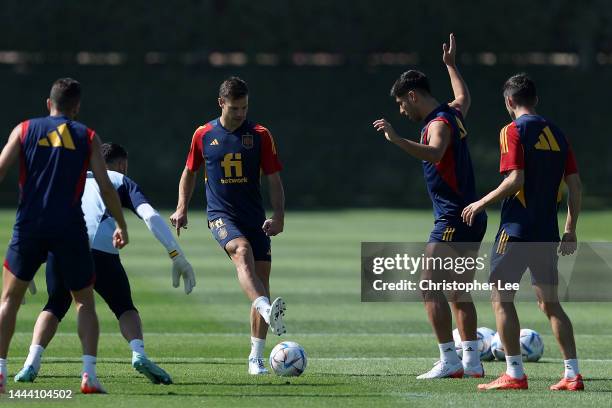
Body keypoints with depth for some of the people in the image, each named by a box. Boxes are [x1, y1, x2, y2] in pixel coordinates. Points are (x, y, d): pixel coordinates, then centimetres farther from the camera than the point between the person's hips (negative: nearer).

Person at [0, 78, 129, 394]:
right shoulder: (87, 137, 7)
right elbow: (106, 187, 1)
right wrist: (121, 225, 13)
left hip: (29, 225, 0)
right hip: (70, 226, 0)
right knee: (84, 300, 12)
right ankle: (89, 373, -3)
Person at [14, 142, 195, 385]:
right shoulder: (121, 181, 26)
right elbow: (150, 216, 9)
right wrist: (177, 256, 5)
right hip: (100, 247, -2)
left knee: (55, 306, 21)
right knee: (124, 308, 13)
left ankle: (32, 363, 2)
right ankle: (138, 354, -13)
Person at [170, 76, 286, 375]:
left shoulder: (260, 135, 3)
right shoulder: (204, 135, 4)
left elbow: (274, 179, 3)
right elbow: (190, 172, 18)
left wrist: (278, 216, -10)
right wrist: (182, 208, 9)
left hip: (255, 218, 2)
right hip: (221, 215, -2)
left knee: (262, 281, -2)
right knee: (242, 253, -33)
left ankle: (256, 357, 7)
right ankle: (268, 312, -57)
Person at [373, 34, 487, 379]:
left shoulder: (439, 123, -14)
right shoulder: (453, 115, 13)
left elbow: (434, 153, -38)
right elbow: (465, 98, 39)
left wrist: (397, 139, -47)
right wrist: (451, 65, 51)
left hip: (453, 220, -10)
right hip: (473, 220, 10)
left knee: (431, 290, -8)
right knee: (460, 294, 13)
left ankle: (449, 361, -11)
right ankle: (472, 360, 12)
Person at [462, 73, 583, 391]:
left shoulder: (513, 131, -8)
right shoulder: (557, 133, 12)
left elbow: (515, 180, -18)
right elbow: (574, 184, 10)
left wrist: (482, 203, -6)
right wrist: (570, 230, 15)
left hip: (517, 229, -6)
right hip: (548, 231, 6)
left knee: (501, 298, 0)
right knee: (550, 303, 10)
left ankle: (514, 374, -5)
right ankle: (572, 374, 4)